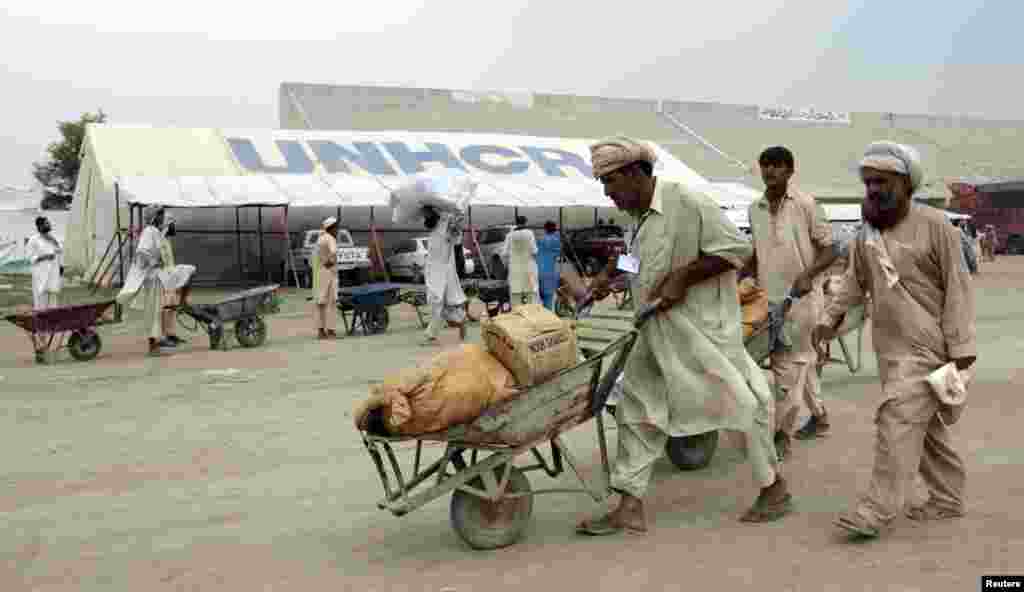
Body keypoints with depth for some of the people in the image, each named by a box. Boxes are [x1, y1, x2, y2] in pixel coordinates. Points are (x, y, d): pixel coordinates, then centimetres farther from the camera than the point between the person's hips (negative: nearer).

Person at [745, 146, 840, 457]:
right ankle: (819, 416, 34)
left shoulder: (806, 204, -9)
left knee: (787, 364, -6)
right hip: (770, 297, 6)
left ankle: (781, 434, 2)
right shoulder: (754, 210, 7)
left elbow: (831, 249, -8)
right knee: (802, 359, 19)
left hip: (801, 296, -6)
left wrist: (808, 274, -22)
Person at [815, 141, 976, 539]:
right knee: (925, 425, 15)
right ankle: (948, 499, 29)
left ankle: (877, 510, -12)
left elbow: (957, 287, -10)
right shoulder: (866, 234, 9)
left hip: (926, 346, -7)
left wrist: (961, 345, -14)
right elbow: (855, 281, 20)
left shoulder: (933, 226, -10)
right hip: (889, 347, 7)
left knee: (898, 421, -14)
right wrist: (830, 317, 9)